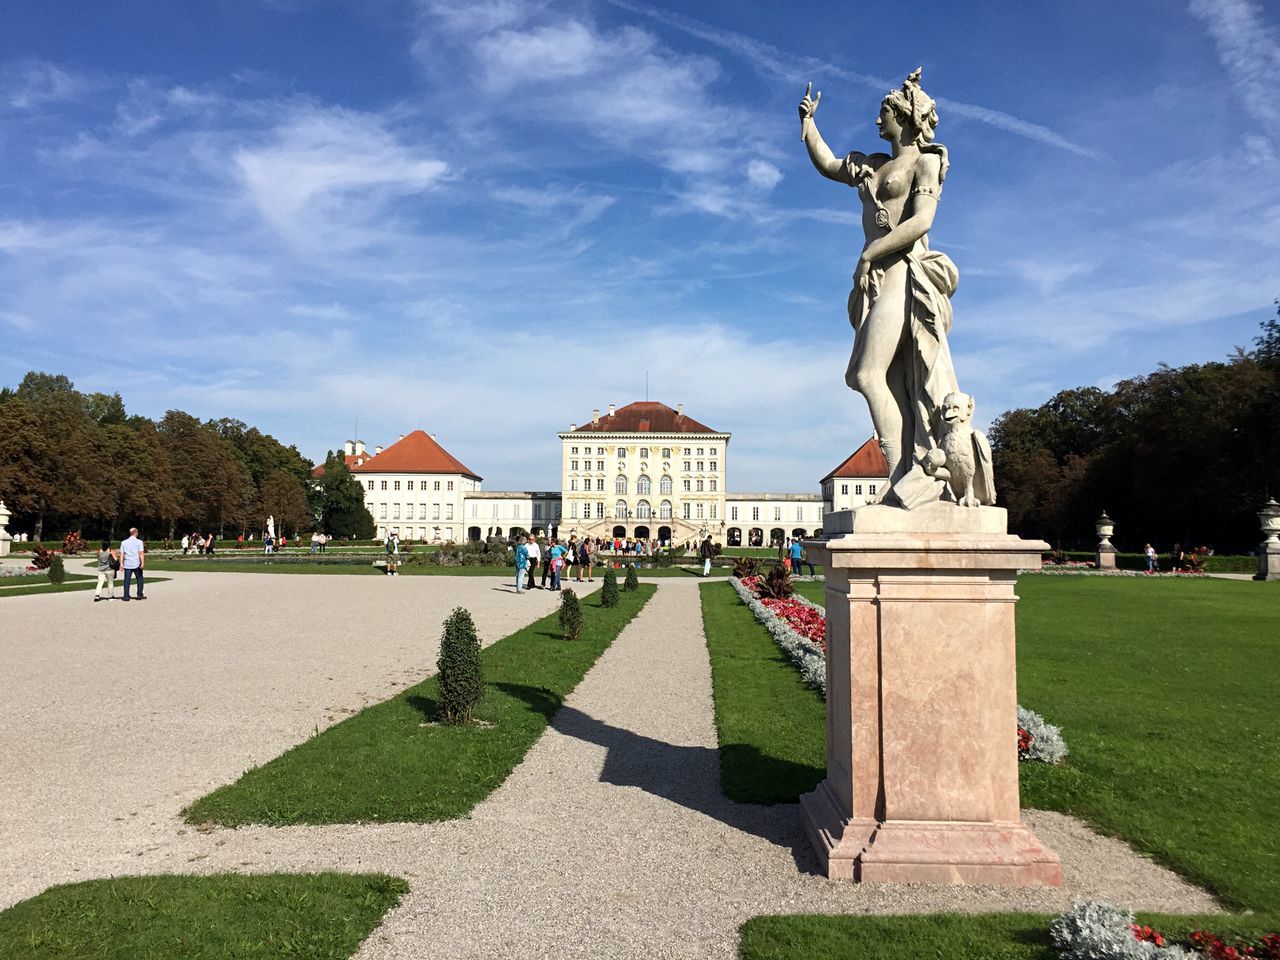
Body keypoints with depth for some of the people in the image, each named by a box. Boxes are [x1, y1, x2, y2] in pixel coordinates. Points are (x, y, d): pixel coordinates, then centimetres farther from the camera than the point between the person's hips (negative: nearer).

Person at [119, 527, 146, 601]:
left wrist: (121, 563, 5)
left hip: (127, 564, 3)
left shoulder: (124, 542, 9)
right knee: (139, 579, 10)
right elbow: (141, 553, -9)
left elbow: (121, 554, 5)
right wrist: (142, 563, -13)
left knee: (127, 580, 4)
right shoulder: (139, 542, -2)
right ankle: (140, 595, 10)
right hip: (136, 564, -3)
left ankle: (126, 596, 1)